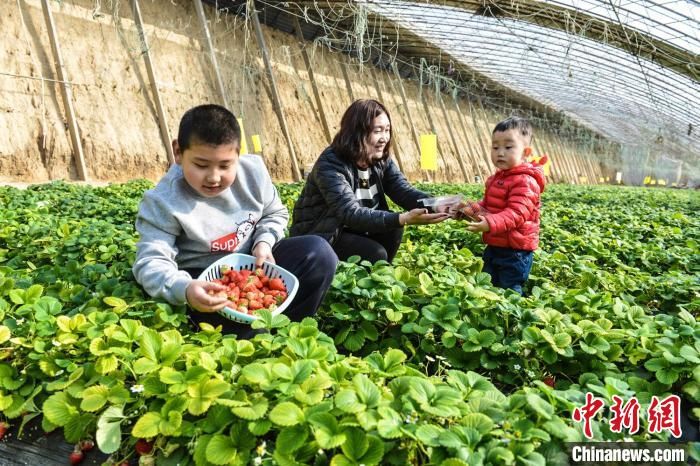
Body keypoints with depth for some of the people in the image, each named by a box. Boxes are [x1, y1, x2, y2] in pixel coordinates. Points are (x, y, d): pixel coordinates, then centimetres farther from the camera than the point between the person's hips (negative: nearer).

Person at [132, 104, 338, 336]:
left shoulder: (253, 170, -10)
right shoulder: (163, 202, -21)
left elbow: (275, 214, 8)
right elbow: (151, 261, -27)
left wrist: (263, 242, -14)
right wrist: (184, 288, -48)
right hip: (206, 279, -4)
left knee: (318, 252, -16)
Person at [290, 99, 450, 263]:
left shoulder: (382, 160, -3)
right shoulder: (330, 164, -25)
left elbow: (405, 192, -12)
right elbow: (351, 213, -36)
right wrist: (405, 218, -46)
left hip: (353, 230, 7)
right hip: (317, 237, -7)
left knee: (393, 227, -17)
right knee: (375, 254, -25)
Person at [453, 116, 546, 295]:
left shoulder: (525, 182, -19)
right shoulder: (496, 178, 11)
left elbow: (516, 213, -31)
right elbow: (487, 205, 20)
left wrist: (491, 223, -46)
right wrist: (470, 209, -1)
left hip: (515, 250, -9)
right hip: (494, 246, 9)